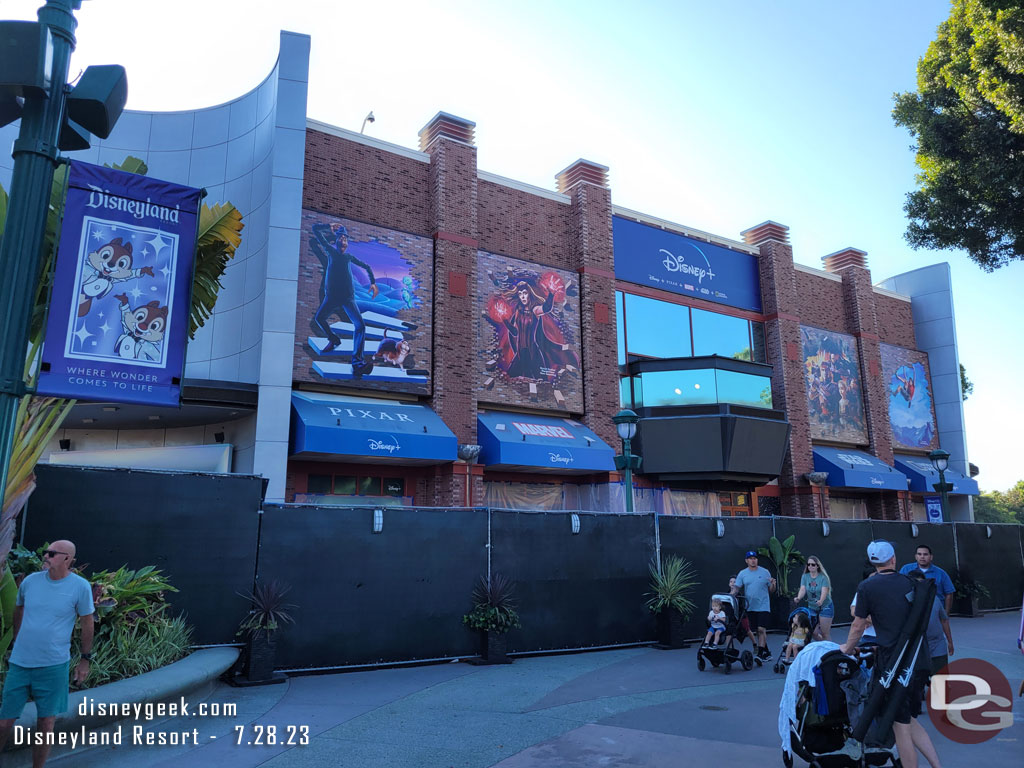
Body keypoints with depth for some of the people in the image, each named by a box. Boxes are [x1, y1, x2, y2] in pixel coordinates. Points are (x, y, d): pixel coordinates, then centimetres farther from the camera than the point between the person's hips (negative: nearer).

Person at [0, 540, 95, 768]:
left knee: (46, 721, 7)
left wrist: (85, 659, 2)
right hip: (19, 663, 2)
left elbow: (87, 623, -2)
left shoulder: (81, 587, -10)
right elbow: (18, 610, 16)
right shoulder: (30, 581, -2)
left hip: (54, 665, -2)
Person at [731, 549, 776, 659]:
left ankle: (760, 653, -11)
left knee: (761, 629, -13)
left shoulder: (765, 572, 1)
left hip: (763, 606, -3)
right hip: (750, 607, 3)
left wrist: (773, 584, -17)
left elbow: (771, 590, 5)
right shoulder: (742, 574, 5)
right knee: (757, 630, 8)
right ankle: (767, 652, 22)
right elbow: (736, 588, 1)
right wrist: (732, 593, -19)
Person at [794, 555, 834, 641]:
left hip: (825, 607, -3)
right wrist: (798, 598, -34)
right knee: (814, 633, 2)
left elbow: (824, 591, -24)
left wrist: (821, 601, -44)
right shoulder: (805, 577, -1)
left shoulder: (823, 577, -11)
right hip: (811, 607, 3)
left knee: (825, 633, -3)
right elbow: (802, 589, -13)